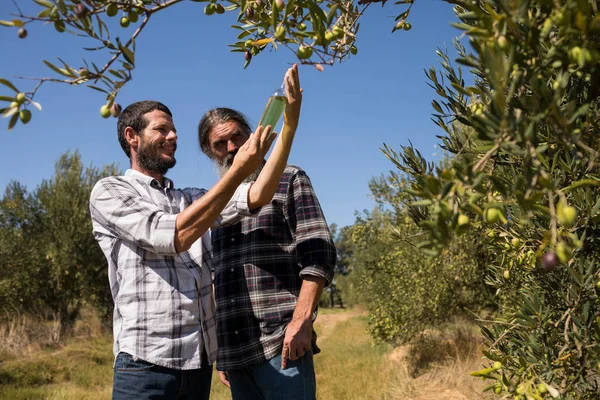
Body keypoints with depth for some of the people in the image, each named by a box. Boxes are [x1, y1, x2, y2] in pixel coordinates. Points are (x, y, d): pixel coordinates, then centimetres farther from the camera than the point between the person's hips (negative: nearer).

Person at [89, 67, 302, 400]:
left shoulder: (190, 199, 17)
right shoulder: (109, 192, -1)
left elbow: (257, 197, 3)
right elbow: (174, 236, -16)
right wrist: (237, 171, -16)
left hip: (200, 361, 6)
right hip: (148, 361, -6)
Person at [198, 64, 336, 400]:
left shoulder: (290, 180, 4)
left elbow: (319, 253, -6)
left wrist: (301, 320, -18)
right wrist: (219, 350, 16)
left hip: (281, 344, -5)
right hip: (234, 351, 6)